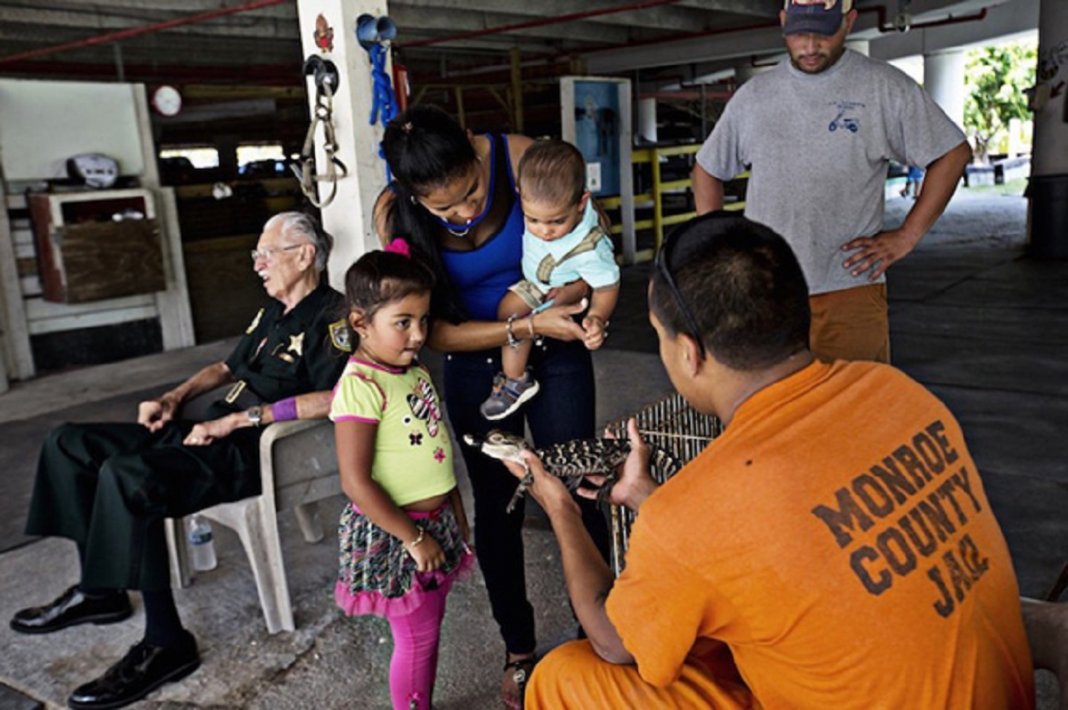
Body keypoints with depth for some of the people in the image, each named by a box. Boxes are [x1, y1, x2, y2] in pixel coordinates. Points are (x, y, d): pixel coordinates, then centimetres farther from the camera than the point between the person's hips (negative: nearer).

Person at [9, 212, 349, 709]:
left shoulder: (332, 314, -10)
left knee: (127, 475, -33)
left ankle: (165, 644, -22)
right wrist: (175, 398, 14)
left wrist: (239, 419, -24)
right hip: (216, 433, 10)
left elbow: (333, 398, -26)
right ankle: (98, 590, 14)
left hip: (255, 449, -10)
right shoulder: (272, 312, 20)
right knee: (69, 442, 7)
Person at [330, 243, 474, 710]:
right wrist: (413, 537, -18)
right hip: (394, 533, -8)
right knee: (416, 637, 7)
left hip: (437, 522, 8)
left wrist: (457, 516, 15)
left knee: (429, 627, 20)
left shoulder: (415, 372, 3)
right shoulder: (360, 387, -23)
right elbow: (356, 482, -24)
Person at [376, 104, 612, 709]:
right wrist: (529, 326, -29)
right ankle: (519, 648, 30)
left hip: (555, 353, 0)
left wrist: (562, 296, -33)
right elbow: (436, 333, -18)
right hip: (477, 366, 1)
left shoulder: (522, 158, -23)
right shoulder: (396, 214, -21)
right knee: (497, 505, 11)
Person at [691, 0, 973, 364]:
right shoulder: (753, 95, 10)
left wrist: (907, 236, -1)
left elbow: (953, 153, 6)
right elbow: (708, 169, 19)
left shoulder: (884, 87, 1)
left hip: (848, 288, -2)